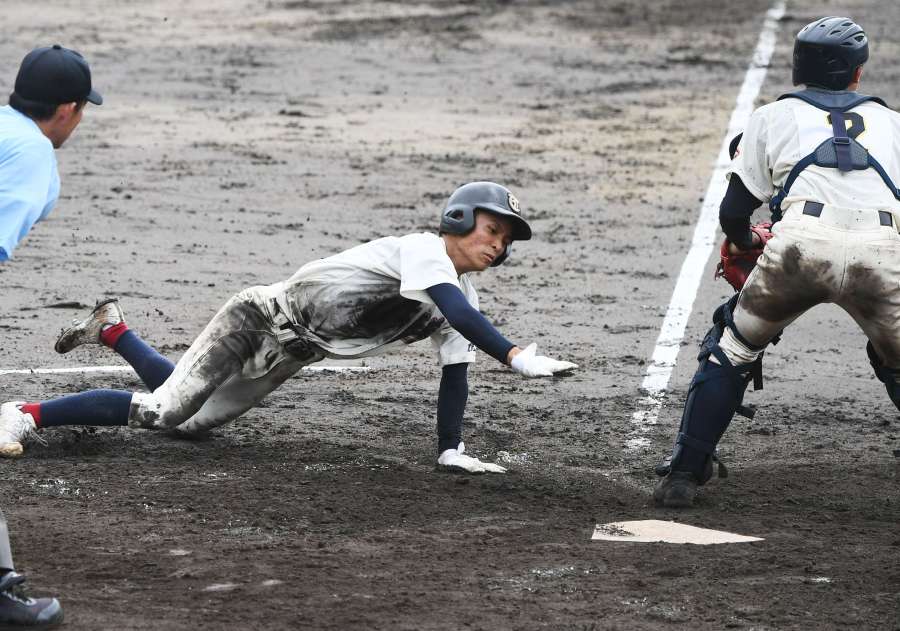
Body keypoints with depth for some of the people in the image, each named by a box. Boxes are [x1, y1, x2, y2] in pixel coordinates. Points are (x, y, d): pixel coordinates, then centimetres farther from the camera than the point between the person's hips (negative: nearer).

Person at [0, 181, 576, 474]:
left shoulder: (460, 300, 3)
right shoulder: (423, 251, -23)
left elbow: (456, 370, 2)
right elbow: (461, 316, -39)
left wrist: (452, 451, -8)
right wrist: (516, 357, -48)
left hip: (286, 357, 8)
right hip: (260, 319, -8)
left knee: (190, 420, 15)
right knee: (164, 410, -16)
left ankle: (113, 330, 36)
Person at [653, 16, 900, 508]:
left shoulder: (774, 116, 25)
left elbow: (733, 213, 21)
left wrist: (745, 241, 43)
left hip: (801, 244, -1)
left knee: (731, 350, 19)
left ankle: (684, 474, 14)